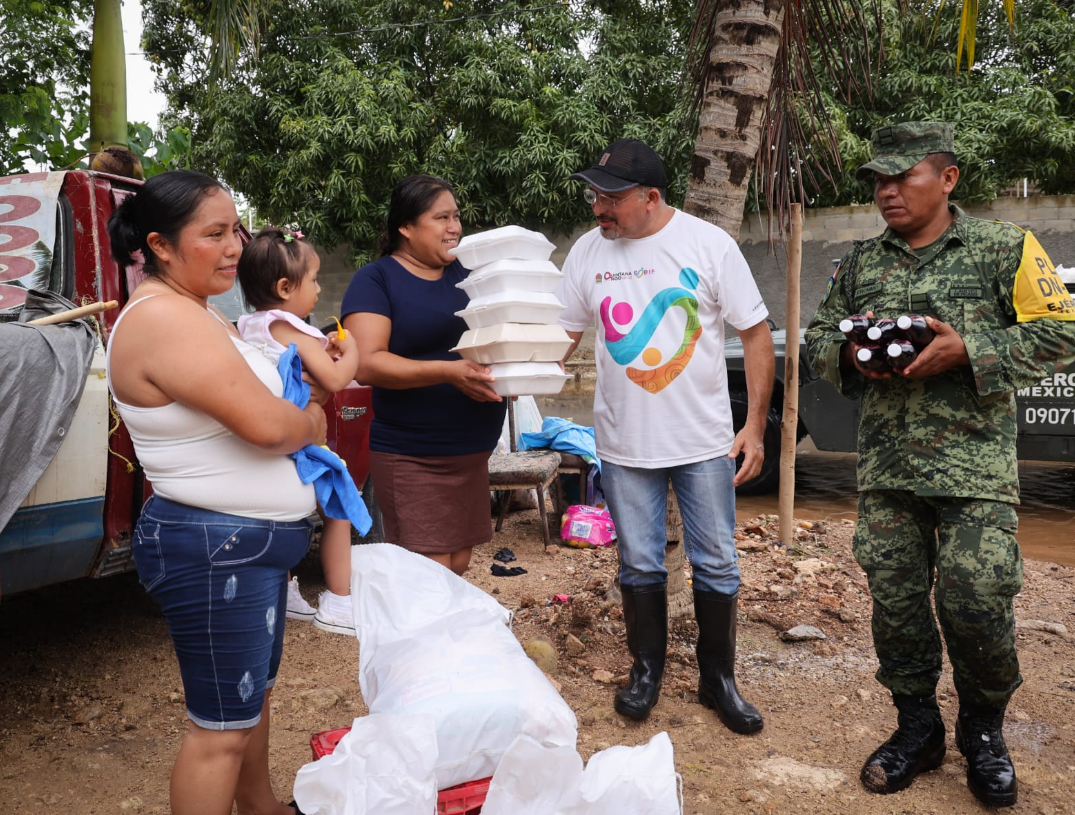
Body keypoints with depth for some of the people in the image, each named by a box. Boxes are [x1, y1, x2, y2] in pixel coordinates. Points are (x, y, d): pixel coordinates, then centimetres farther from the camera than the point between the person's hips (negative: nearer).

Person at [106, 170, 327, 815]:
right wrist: (312, 423, -6)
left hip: (251, 542, 11)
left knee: (255, 690, 26)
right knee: (222, 725, 4)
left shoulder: (197, 311, 10)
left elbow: (252, 400, 20)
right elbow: (266, 424, -27)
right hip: (212, 549, -11)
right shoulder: (164, 318, -22)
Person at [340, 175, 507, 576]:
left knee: (459, 566, 14)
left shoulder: (465, 274, 11)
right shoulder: (376, 279, -6)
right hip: (411, 457, -6)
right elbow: (367, 363, -17)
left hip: (472, 450, 6)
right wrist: (447, 370, -29)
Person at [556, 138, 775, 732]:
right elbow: (562, 334, 7)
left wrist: (755, 424, -9)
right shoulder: (588, 251, 0)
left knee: (716, 565, 9)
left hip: (705, 440, -2)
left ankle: (717, 678, 29)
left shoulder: (709, 244, -8)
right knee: (639, 566, 13)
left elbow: (755, 332, -5)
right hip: (624, 443, 2)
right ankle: (647, 669, 34)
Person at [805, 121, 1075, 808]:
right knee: (895, 601, 8)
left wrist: (968, 351, -16)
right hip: (886, 468, 4)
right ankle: (918, 728, 28)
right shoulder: (860, 263, 12)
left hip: (975, 468, -3)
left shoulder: (1004, 249, 1)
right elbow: (819, 337, 18)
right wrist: (849, 355, -5)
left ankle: (983, 727, 25)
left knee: (977, 603, -4)